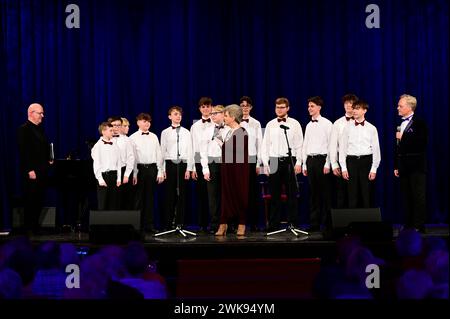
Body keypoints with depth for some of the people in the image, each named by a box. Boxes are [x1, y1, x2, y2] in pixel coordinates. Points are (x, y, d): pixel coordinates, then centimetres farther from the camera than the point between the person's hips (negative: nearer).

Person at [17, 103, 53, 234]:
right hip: (31, 172, -8)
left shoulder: (40, 128, 17)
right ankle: (29, 228, 5)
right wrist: (30, 170, -19)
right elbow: (23, 151, -15)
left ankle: (35, 226, 17)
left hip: (42, 171, 8)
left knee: (39, 200, 10)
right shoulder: (24, 129, -10)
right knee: (30, 201, -2)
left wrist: (49, 159, 8)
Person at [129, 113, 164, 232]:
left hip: (152, 168, 3)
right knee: (138, 197, 0)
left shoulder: (154, 137, 9)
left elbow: (159, 154, 9)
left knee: (150, 197, 7)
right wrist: (134, 174, -11)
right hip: (139, 168, -3)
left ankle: (149, 224, 12)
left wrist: (160, 172, 3)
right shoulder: (133, 138, -1)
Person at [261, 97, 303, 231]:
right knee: (275, 194, 5)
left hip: (289, 161, -2)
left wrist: (298, 162, -6)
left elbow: (299, 144, 2)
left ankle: (292, 222, 5)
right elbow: (265, 145, 11)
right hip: (274, 162, 2)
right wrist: (265, 163, 3)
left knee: (292, 194, 0)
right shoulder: (270, 125, 10)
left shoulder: (294, 124, 4)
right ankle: (273, 224, 10)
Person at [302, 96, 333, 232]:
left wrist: (327, 163, -13)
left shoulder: (326, 124, -3)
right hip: (310, 160, 6)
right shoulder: (309, 125, 16)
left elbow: (330, 144, -7)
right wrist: (304, 164, 12)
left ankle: (328, 223, 1)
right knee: (313, 193, 7)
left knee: (325, 192, -3)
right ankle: (314, 223, 10)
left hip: (322, 159, -6)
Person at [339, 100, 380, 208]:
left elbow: (376, 149, 2)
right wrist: (344, 168, 1)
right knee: (352, 194, 2)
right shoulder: (348, 128, 7)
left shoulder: (371, 128, 3)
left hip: (366, 161, -1)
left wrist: (374, 169, -4)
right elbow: (343, 148, 7)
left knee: (366, 194, 1)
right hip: (352, 161, 1)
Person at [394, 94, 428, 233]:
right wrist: (396, 166, 15)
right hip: (404, 167, 7)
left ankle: (419, 226, -1)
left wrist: (403, 137, -16)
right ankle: (408, 225, 13)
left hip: (416, 167, -7)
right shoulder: (401, 124, 16)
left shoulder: (419, 123, -6)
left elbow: (421, 143, -20)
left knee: (418, 198, -3)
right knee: (407, 198, 8)